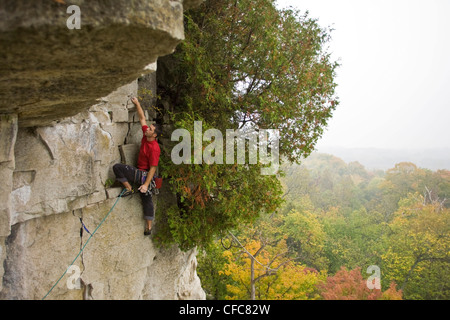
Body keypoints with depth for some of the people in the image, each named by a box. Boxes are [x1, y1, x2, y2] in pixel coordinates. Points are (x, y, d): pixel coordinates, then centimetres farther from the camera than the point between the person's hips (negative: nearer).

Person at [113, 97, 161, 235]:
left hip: (144, 175, -9)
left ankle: (129, 189, -2)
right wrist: (137, 104, 10)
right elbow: (142, 118, 10)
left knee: (117, 167, -13)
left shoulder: (154, 148, -24)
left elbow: (153, 168, -24)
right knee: (147, 199, 12)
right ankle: (148, 227, 18)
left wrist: (146, 184, -26)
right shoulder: (146, 136, -1)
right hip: (140, 173, 9)